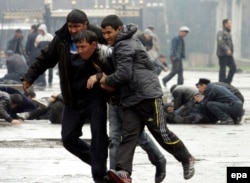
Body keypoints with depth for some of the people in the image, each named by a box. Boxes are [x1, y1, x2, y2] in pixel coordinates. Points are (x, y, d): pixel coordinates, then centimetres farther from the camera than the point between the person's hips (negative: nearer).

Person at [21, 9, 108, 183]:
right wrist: (29, 77, 1)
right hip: (72, 99, 4)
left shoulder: (98, 36, -13)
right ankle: (97, 161, 23)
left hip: (94, 96, -4)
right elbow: (45, 59, 8)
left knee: (98, 135, -7)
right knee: (69, 138, 3)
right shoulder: (61, 40, -2)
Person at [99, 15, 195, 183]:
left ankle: (187, 159, 18)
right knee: (128, 135, -6)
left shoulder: (124, 47, -14)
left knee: (161, 133, -1)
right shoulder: (129, 42, 19)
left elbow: (123, 74, -21)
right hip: (130, 99, 10)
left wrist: (107, 80, -6)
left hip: (148, 96, -10)